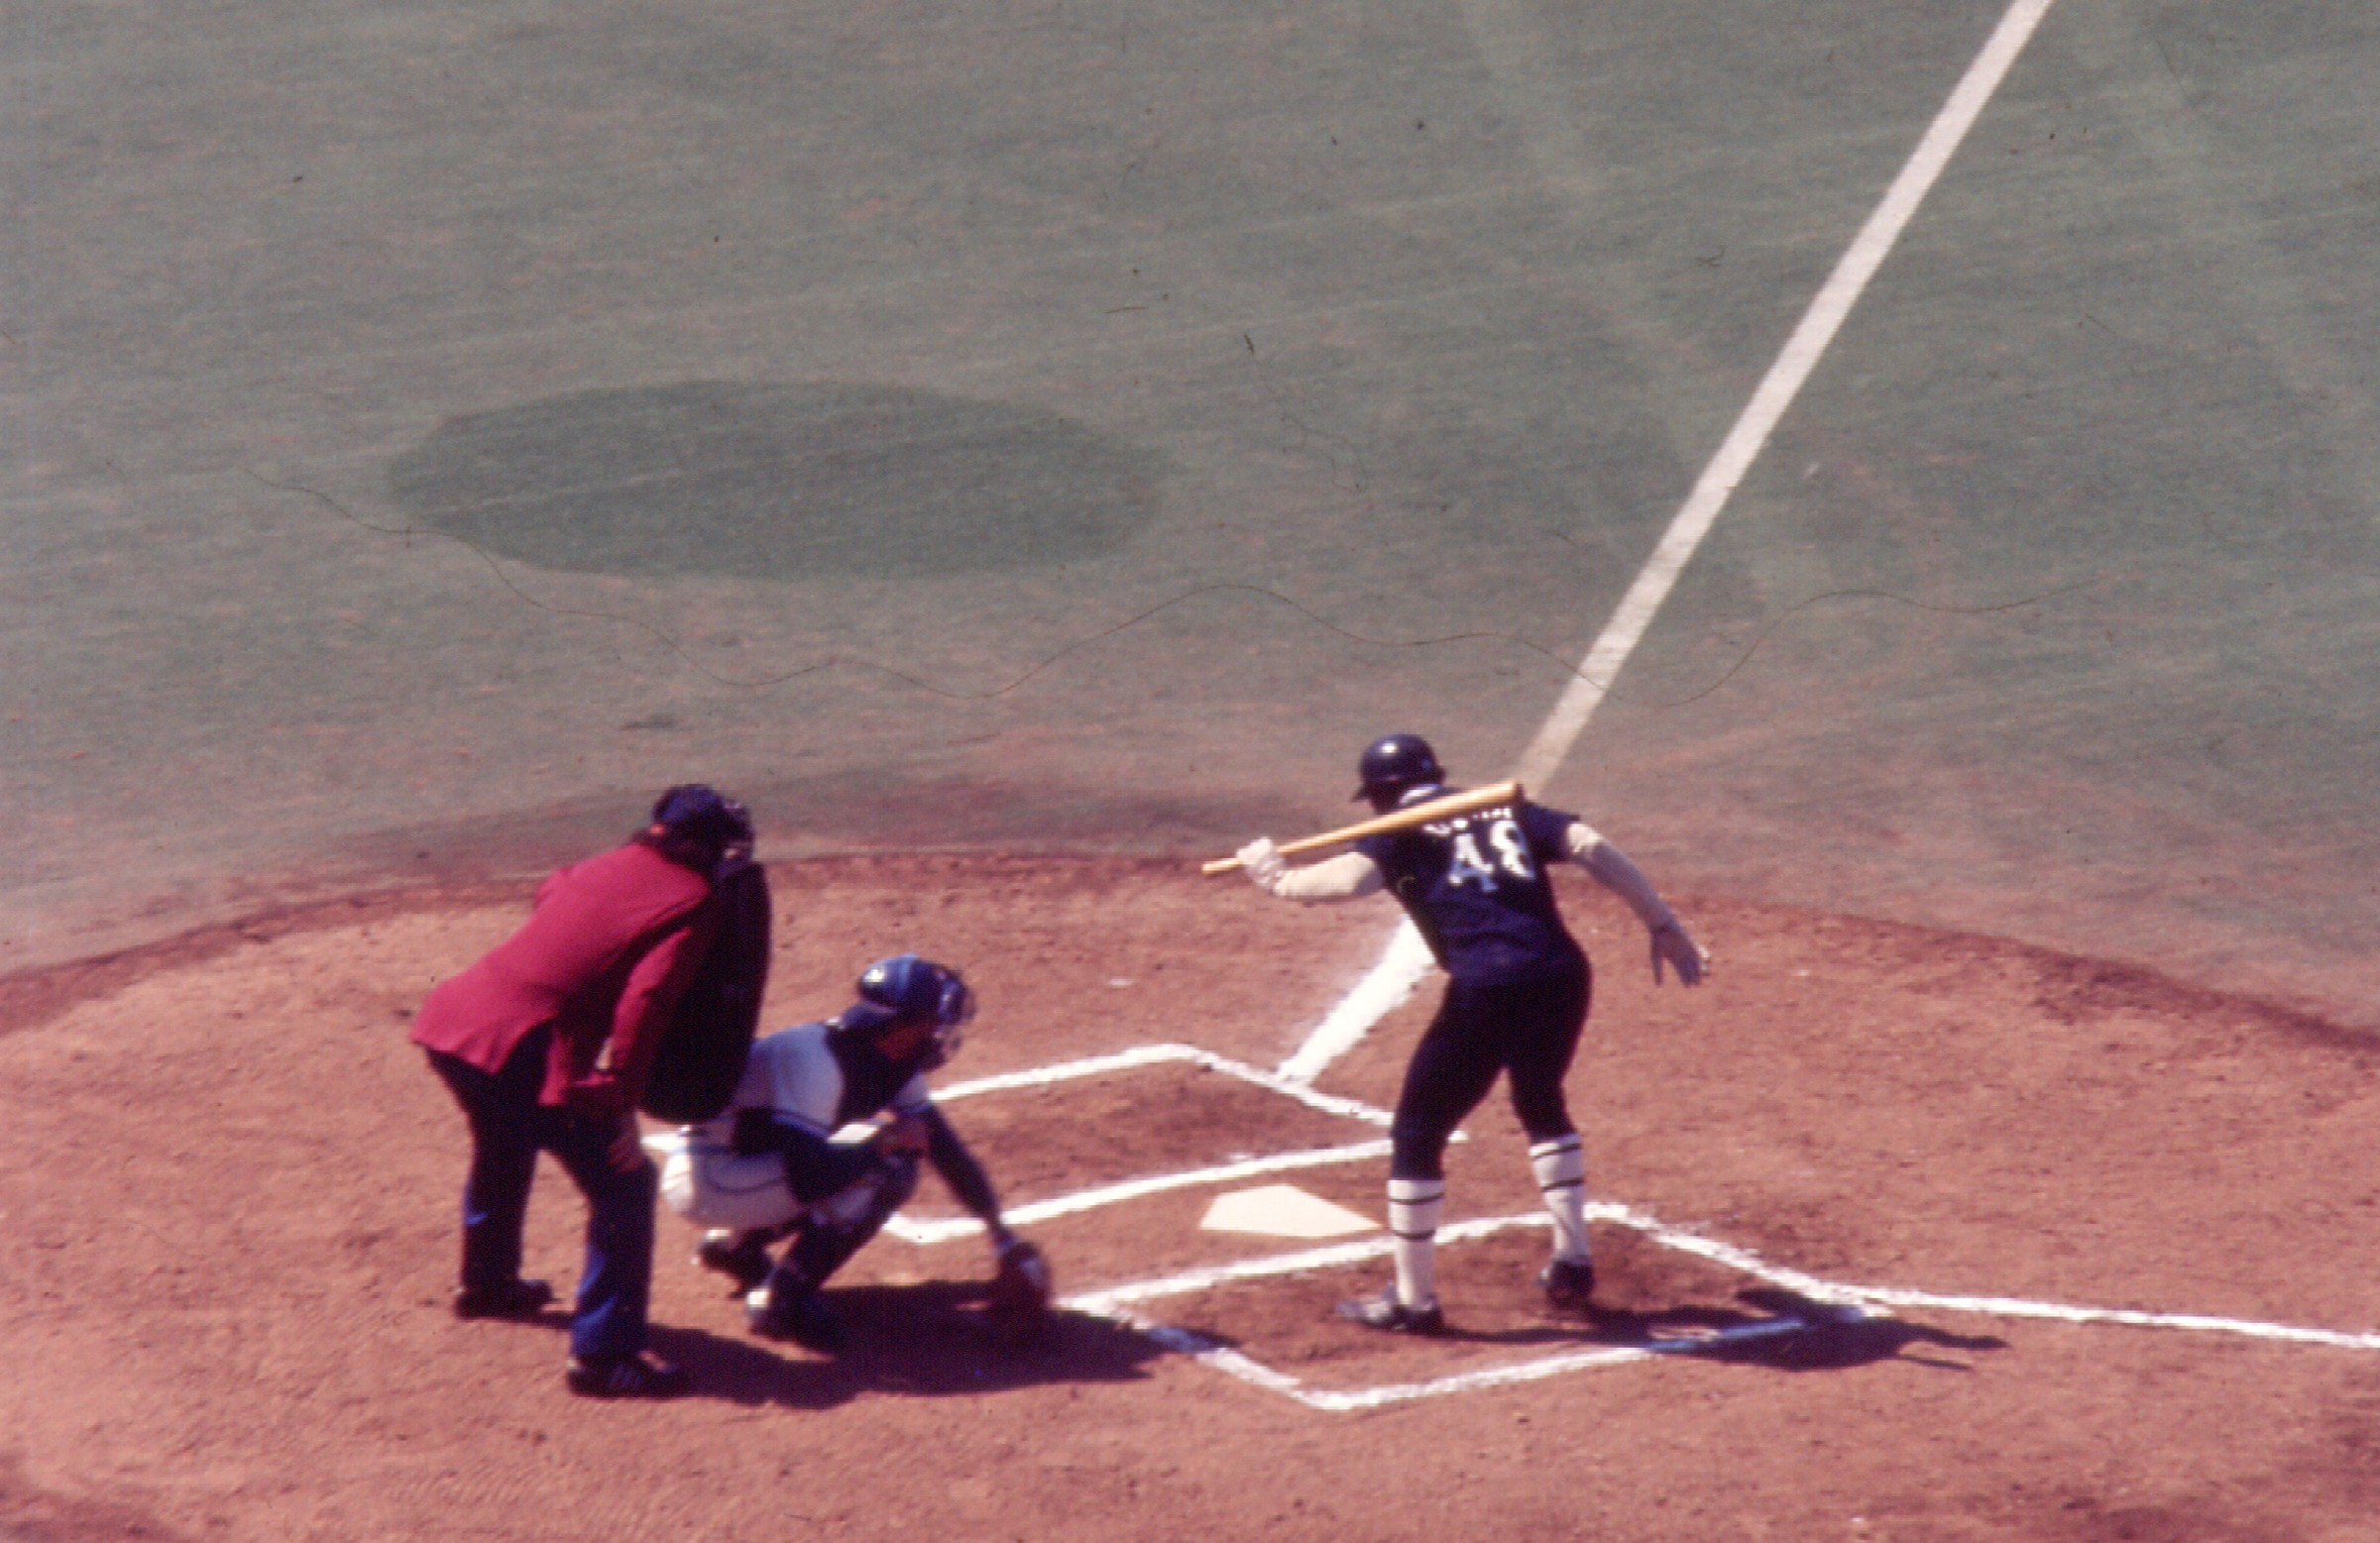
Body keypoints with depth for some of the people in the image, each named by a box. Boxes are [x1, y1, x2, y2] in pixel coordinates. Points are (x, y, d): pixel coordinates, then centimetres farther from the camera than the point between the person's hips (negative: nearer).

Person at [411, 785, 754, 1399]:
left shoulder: (612, 865, 16)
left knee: (505, 1145, 35)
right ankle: (602, 1354, -5)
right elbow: (644, 1001, -16)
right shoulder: (693, 905, -5)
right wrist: (620, 1103, -17)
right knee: (623, 1182, -2)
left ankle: (486, 1281, 58)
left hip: (453, 1017, 9)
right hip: (527, 1049, -9)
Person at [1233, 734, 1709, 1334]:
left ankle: (1413, 1300, 13)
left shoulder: (1399, 833, 9)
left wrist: (1279, 879, 6)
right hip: (1563, 977, 6)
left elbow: (1352, 878, -12)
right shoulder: (1507, 810, 21)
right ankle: (1573, 1264, 33)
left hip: (1486, 991, -6)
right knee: (1542, 1104, 32)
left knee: (1418, 1133, 10)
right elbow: (1591, 847, 7)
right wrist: (1665, 927, 7)